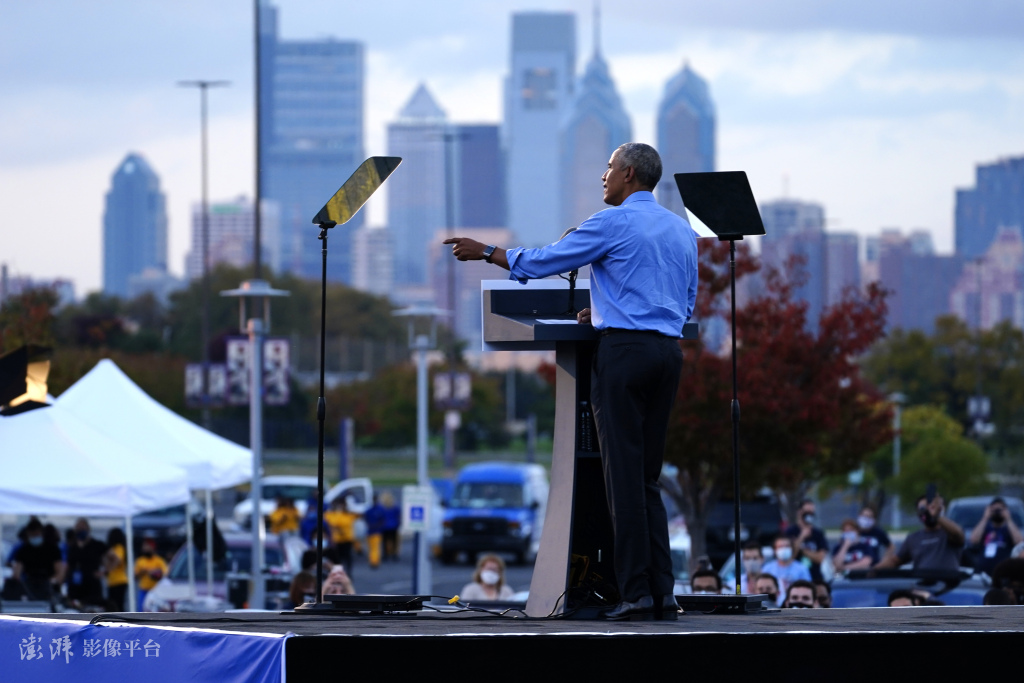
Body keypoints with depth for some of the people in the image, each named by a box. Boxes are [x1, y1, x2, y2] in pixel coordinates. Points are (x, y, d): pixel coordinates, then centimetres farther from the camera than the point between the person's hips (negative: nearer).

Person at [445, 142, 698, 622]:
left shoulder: (613, 223, -6)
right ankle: (662, 594, 3)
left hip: (623, 349, -7)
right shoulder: (682, 231, 16)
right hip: (669, 349, 7)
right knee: (647, 477, 10)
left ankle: (636, 594, -9)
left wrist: (485, 252, 12)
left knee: (624, 475, -6)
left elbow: (543, 262, -2)